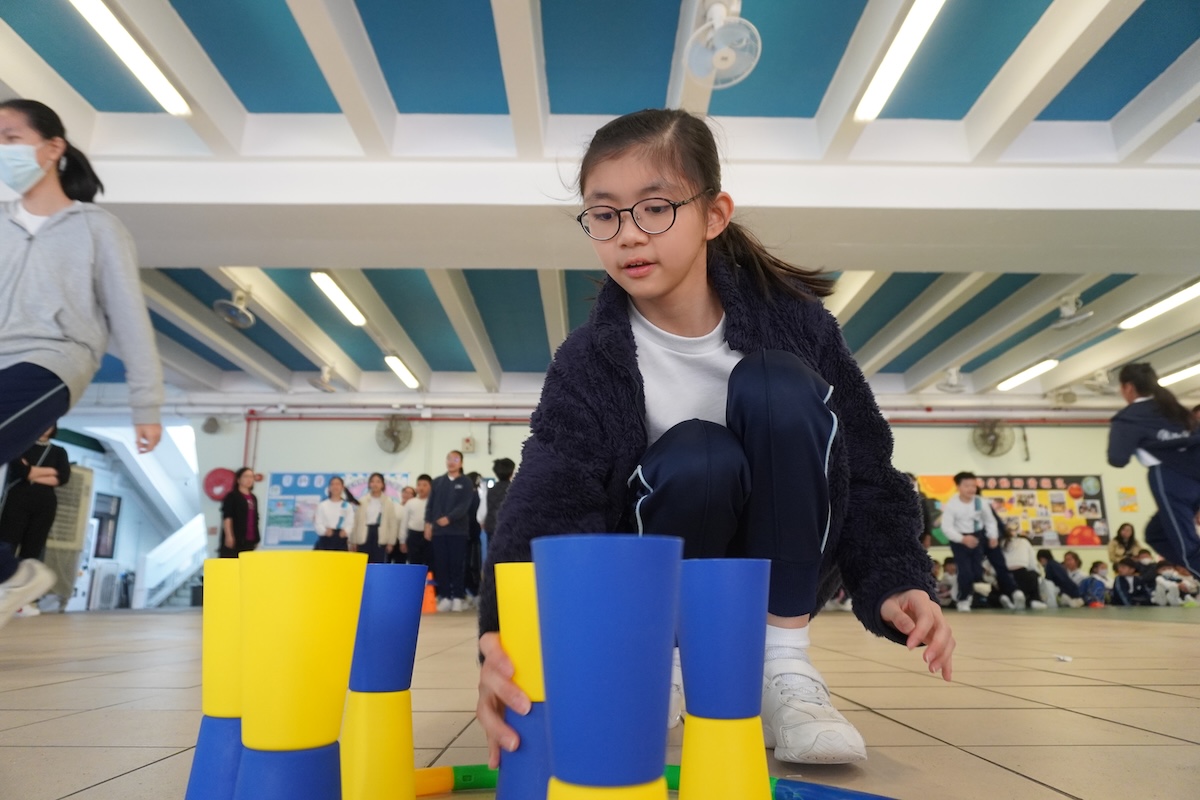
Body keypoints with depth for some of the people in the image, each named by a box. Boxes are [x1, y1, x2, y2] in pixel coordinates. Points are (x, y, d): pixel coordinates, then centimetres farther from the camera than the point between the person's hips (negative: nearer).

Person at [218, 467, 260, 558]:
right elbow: (227, 517, -9)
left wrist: (257, 538, 15)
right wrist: (229, 536, -18)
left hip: (249, 540, 6)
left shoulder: (253, 498, 17)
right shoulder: (232, 496, -1)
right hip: (235, 539, -6)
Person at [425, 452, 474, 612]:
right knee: (441, 564, 2)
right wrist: (428, 523, 2)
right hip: (438, 529, 3)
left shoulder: (466, 482, 4)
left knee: (457, 564, -2)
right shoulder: (437, 481, 14)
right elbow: (431, 504, 12)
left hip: (458, 529, -3)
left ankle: (458, 597, 4)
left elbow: (465, 505, -7)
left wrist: (449, 518, -19)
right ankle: (445, 596, 8)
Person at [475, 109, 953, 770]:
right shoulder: (590, 361, -15)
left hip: (784, 569, 1)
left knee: (778, 388, -25)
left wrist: (895, 583, -22)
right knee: (695, 461, -33)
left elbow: (864, 465, -8)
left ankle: (785, 668, -16)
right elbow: (549, 503, -28)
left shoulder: (791, 317, -12)